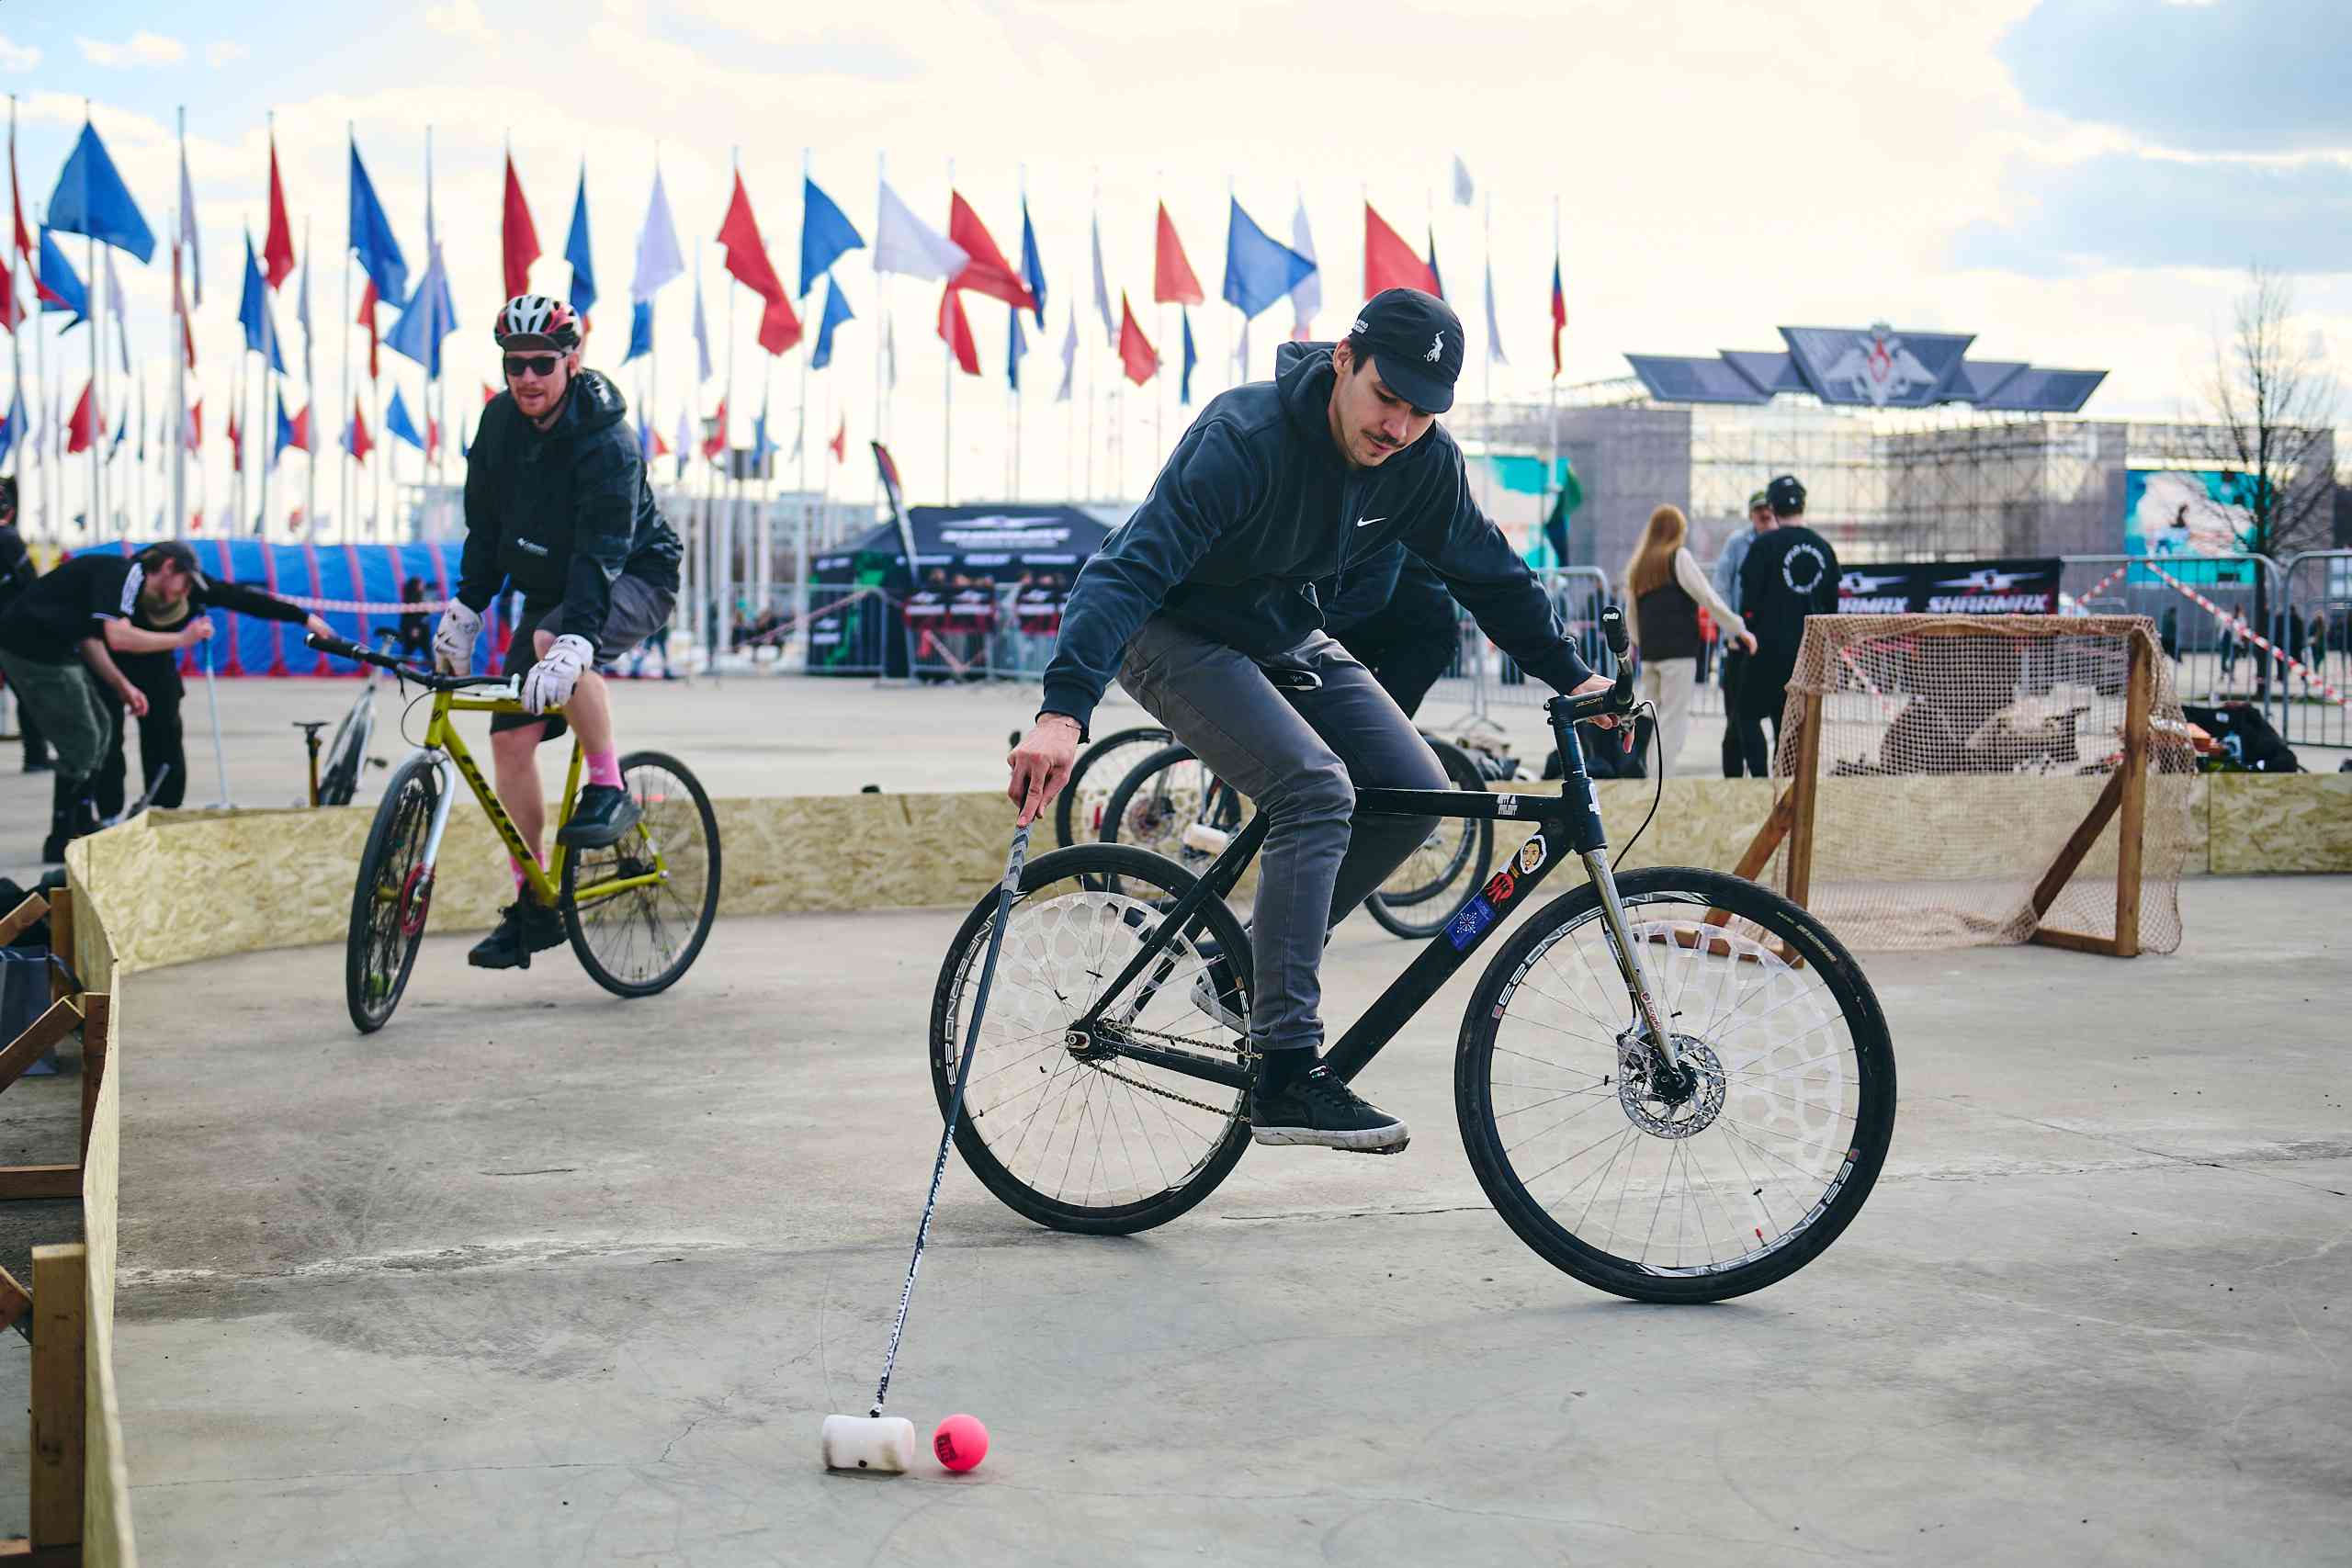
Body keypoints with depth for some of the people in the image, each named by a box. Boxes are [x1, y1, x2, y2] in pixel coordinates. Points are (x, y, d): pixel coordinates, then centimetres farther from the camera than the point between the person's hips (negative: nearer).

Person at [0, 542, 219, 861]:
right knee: (80, 742, -5)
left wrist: (123, 686, 8)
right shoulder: (126, 572, -13)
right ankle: (61, 841, 4)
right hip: (33, 647, -11)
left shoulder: (124, 577, 18)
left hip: (47, 648, 11)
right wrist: (182, 639, -14)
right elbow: (117, 637, -25)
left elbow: (90, 639, 17)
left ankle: (82, 828, 24)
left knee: (97, 728, 16)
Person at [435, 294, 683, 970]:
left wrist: (572, 641, -48)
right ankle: (532, 906, 6)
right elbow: (486, 525, 7)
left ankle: (608, 791, -20)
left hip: (633, 580, -7)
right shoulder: (500, 420, -6)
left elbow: (602, 553, -37)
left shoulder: (606, 444, -26)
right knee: (510, 737, -3)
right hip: (549, 589, 7)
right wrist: (465, 608, 2)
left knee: (556, 644, -38)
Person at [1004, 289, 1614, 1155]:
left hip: (1285, 636, 7)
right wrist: (1062, 711, -50)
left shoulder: (1424, 462, -12)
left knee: (1414, 791, -8)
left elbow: (1488, 571, 7)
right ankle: (1285, 1076, -25)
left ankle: (1248, 969, 9)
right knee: (1316, 789, -27)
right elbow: (1131, 566, -39)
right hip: (1173, 632, -7)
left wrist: (1571, 676, 5)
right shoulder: (1245, 435, -31)